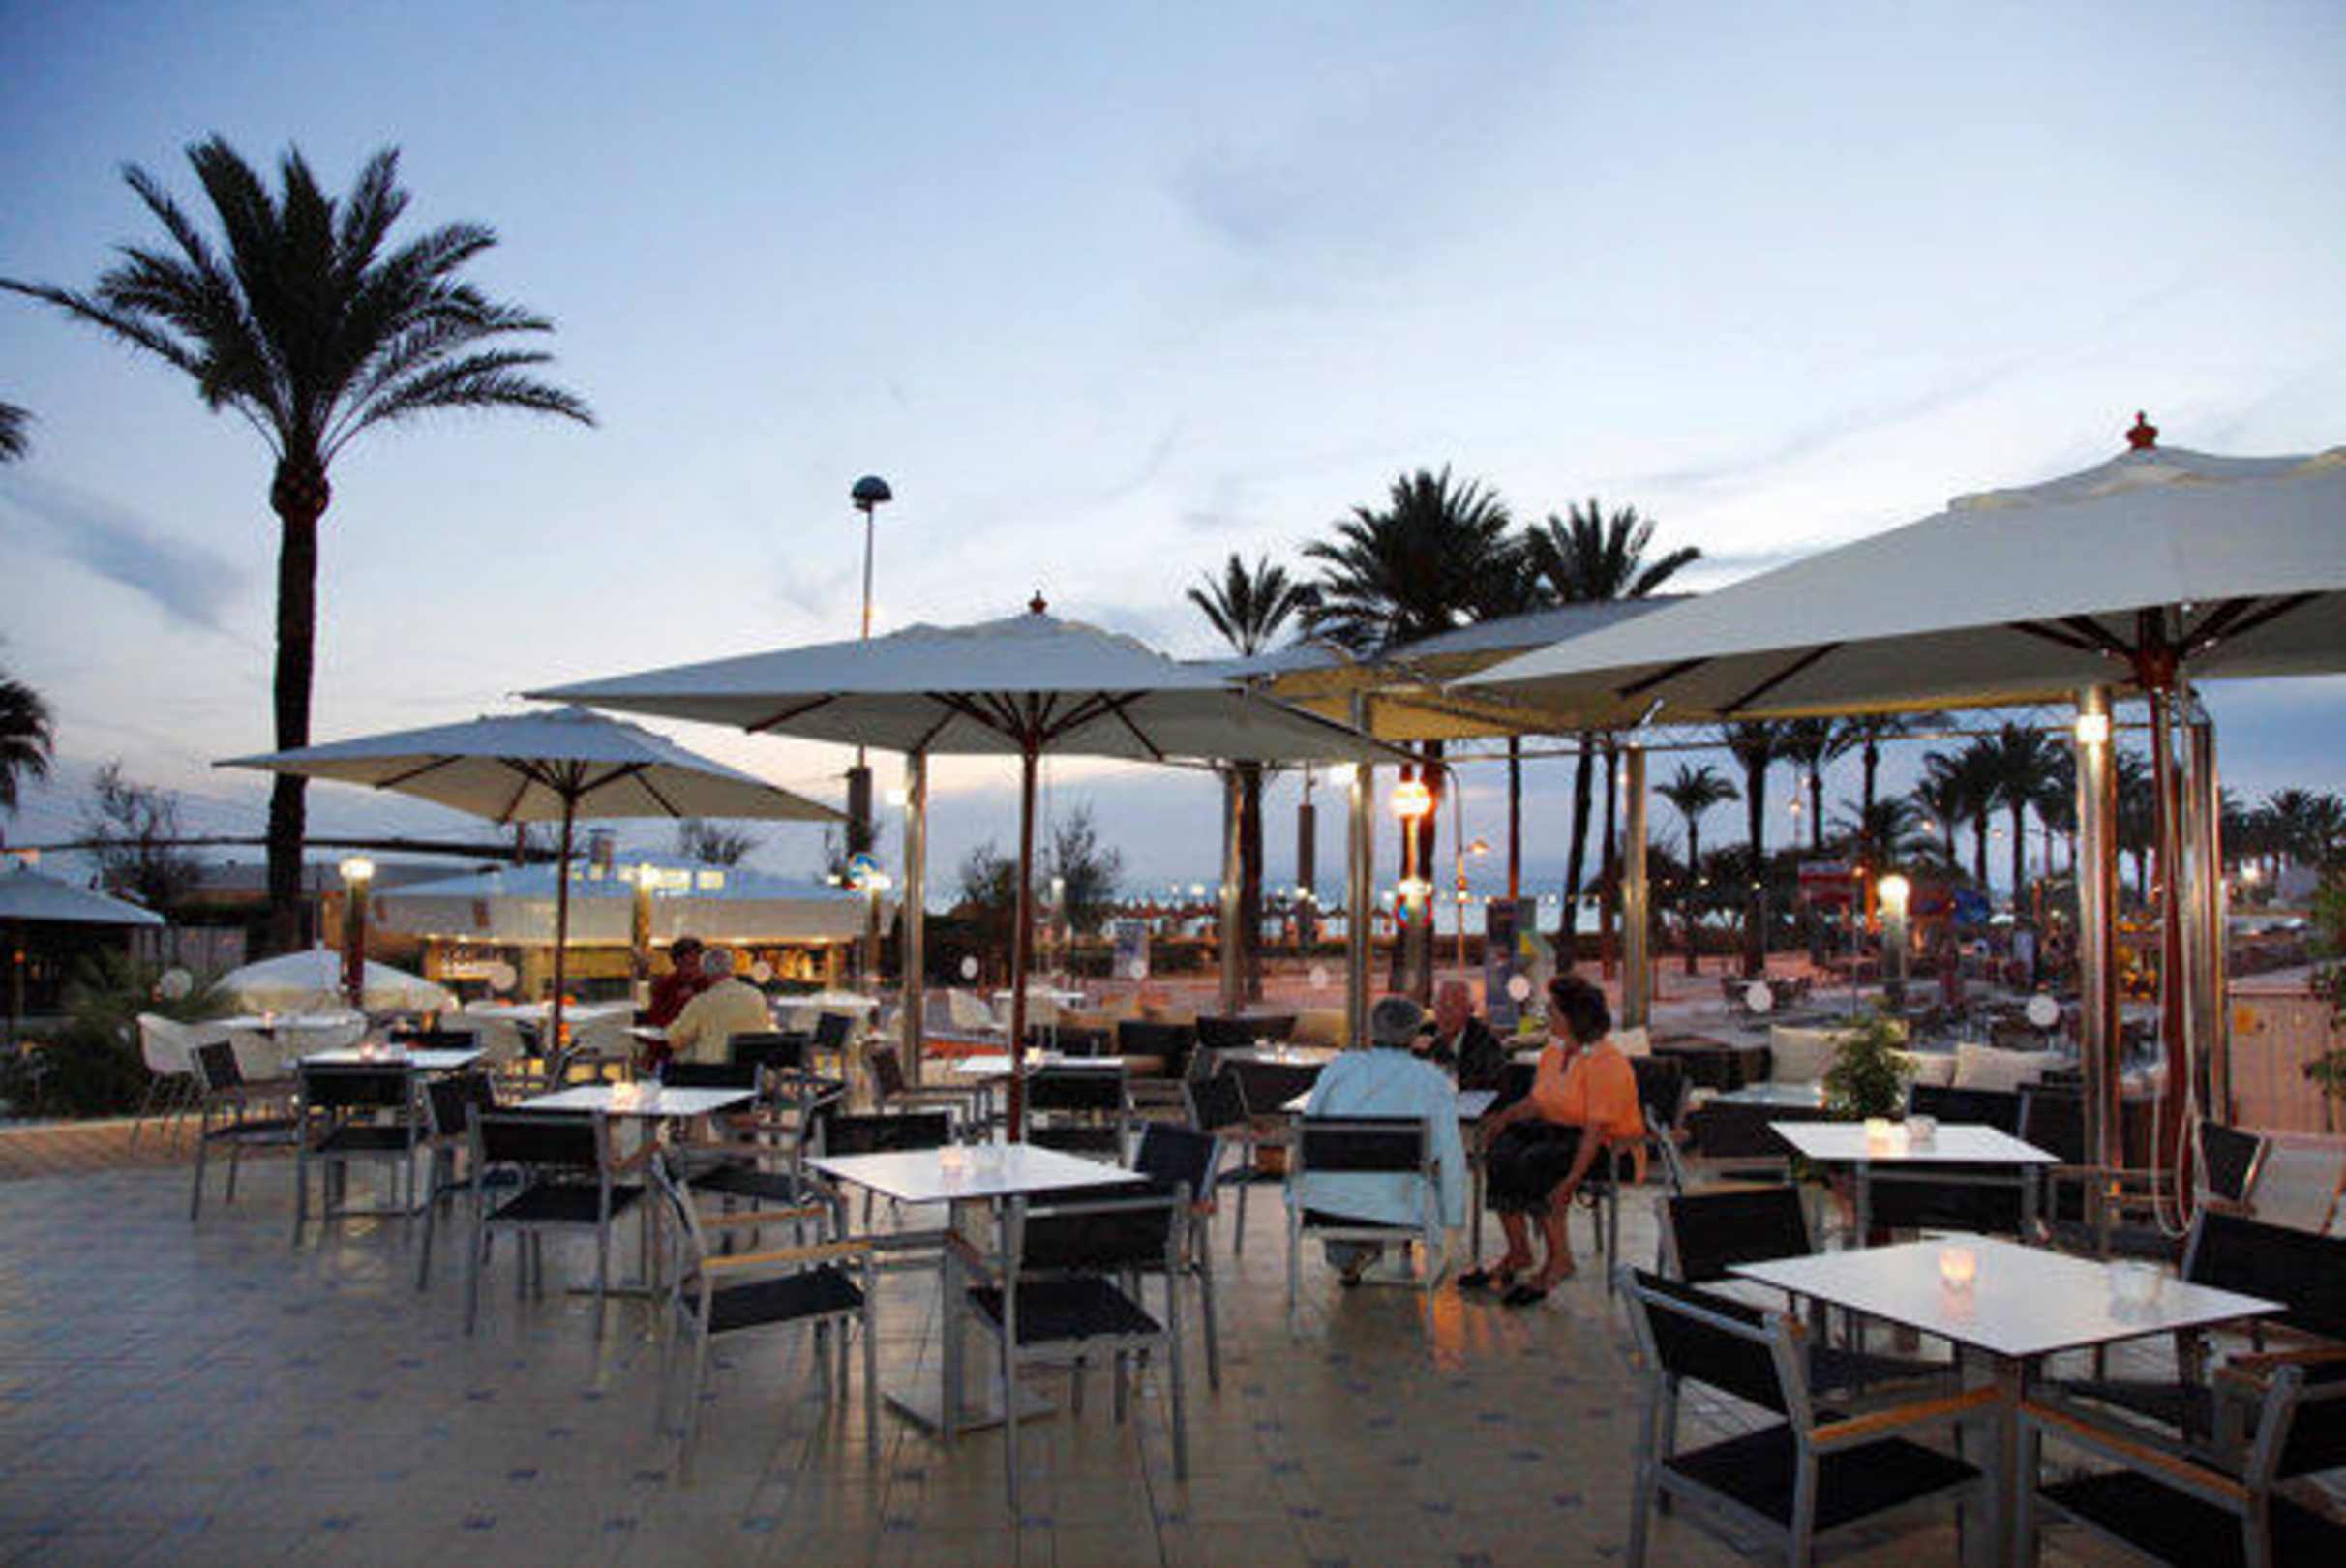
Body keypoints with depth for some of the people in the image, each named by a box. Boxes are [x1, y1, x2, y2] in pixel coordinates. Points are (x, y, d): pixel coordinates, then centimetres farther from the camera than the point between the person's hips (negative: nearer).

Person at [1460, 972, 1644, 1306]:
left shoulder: (1606, 1063, -19)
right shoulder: (1554, 1051, 8)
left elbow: (1597, 1128, -24)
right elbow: (1537, 1100, 14)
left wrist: (1572, 1180, -31)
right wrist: (1507, 1116, -5)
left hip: (1607, 1145, -8)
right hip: (1557, 1130, 8)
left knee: (1533, 1163, -31)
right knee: (1500, 1154, -19)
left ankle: (1559, 1258, -16)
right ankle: (1518, 1252, -12)